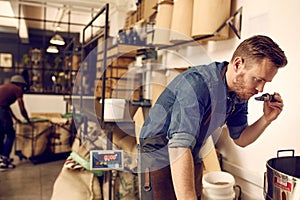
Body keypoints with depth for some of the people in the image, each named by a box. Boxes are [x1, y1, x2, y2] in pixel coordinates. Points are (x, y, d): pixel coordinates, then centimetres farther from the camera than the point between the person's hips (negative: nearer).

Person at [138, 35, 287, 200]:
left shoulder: (241, 92, -3)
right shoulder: (198, 83, -31)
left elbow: (240, 139, 6)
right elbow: (179, 147, -39)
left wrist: (267, 119, -11)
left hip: (190, 158, 8)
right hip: (159, 156, -7)